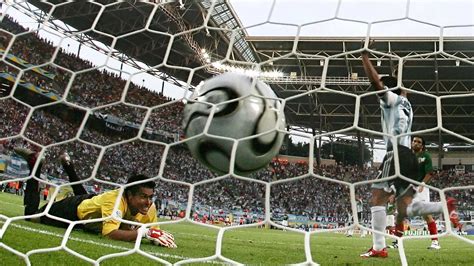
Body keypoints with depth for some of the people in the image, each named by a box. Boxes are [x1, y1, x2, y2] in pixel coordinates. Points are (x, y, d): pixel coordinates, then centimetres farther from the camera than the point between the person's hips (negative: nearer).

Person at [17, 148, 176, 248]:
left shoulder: (149, 208, -27)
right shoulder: (115, 200, -46)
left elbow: (152, 232, -15)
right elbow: (109, 233, -57)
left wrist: (156, 236, -37)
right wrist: (144, 232, -60)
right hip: (75, 209, -6)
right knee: (31, 214, 16)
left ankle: (67, 164, 48)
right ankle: (34, 163, 22)